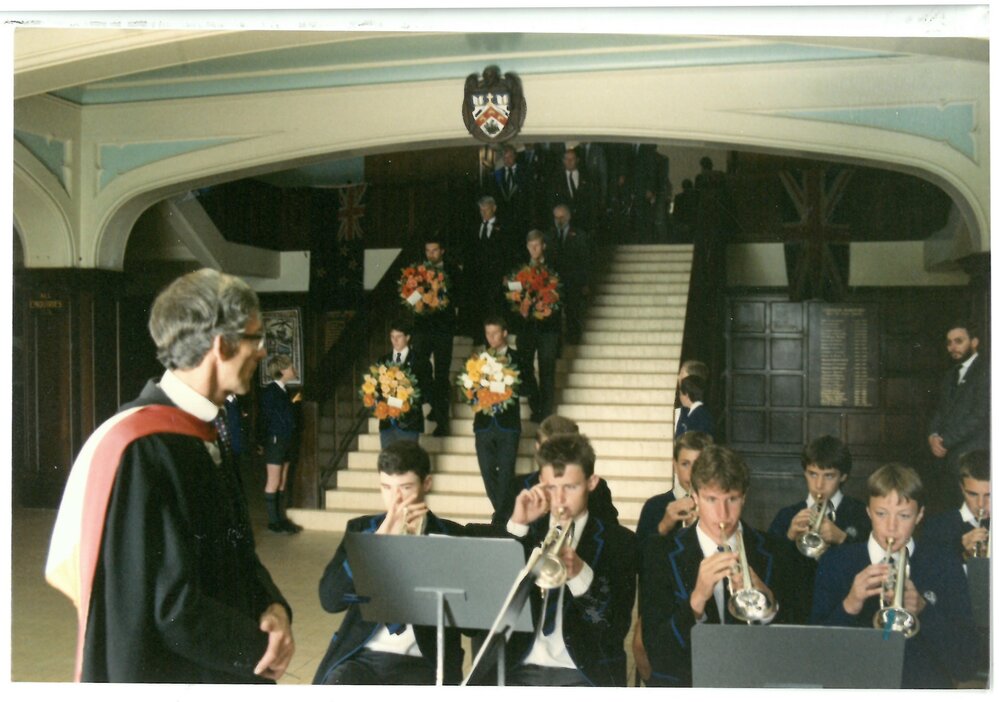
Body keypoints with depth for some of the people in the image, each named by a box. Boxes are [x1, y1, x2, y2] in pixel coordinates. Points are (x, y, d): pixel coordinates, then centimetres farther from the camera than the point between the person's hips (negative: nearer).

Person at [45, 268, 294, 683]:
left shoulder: (202, 436, 3)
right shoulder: (144, 451, -25)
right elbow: (169, 607, -25)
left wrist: (273, 608, -9)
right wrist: (258, 648, -13)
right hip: (165, 674, -8)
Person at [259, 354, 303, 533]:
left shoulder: (284, 390, 11)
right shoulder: (269, 391, -12)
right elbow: (267, 418, -12)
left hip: (286, 440, 7)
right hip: (275, 440, -7)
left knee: (282, 482, 11)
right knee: (273, 482, -1)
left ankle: (280, 517, 16)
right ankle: (273, 521, 5)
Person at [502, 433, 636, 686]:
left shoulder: (619, 541, 2)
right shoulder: (526, 531, 10)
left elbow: (619, 626, -5)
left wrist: (580, 575, -20)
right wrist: (516, 526, -9)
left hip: (585, 671, -2)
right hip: (522, 667, 2)